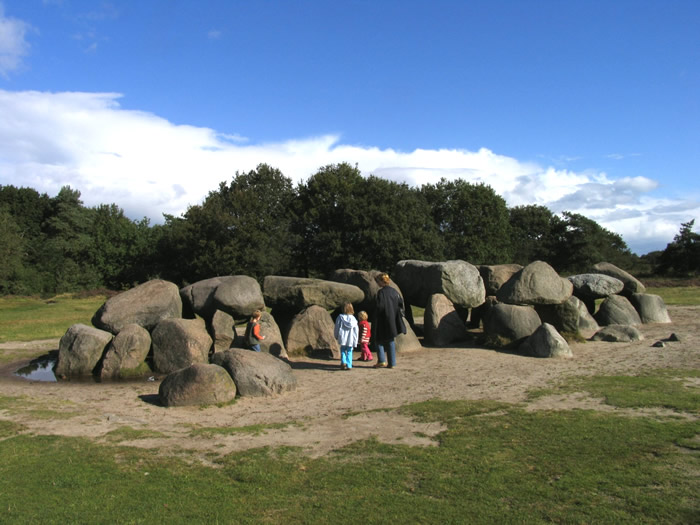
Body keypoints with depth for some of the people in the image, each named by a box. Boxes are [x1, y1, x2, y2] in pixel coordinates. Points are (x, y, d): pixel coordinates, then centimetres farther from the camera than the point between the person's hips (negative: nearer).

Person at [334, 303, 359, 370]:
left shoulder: (340, 317, -3)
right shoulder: (353, 319, -2)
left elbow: (337, 328, 3)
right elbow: (355, 331, 0)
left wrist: (336, 336, 18)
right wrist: (355, 342, 6)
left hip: (342, 338, 0)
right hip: (350, 339, 0)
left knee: (343, 350, 14)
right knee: (349, 352, 8)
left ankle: (343, 362, -6)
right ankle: (349, 365, 1)